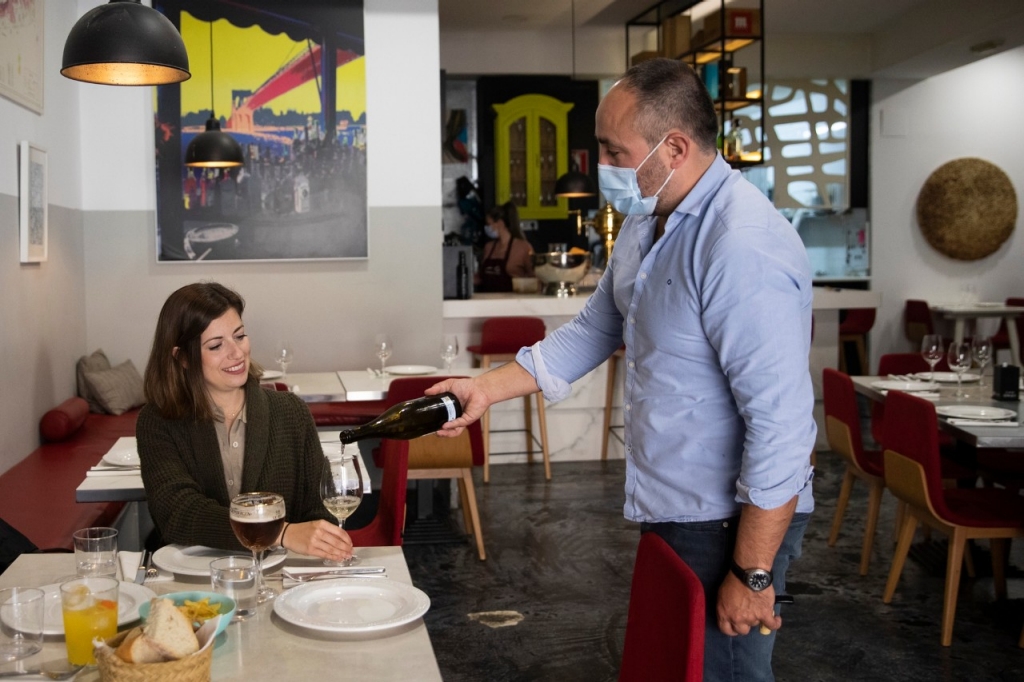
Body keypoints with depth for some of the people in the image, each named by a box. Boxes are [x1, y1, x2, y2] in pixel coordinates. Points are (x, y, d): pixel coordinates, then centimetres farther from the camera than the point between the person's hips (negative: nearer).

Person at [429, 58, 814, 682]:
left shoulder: (742, 249, -27)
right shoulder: (647, 222, 5)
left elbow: (781, 426, -27)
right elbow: (594, 331, 15)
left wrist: (752, 575, -22)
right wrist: (487, 389, 7)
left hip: (728, 523, -9)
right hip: (667, 511, 9)